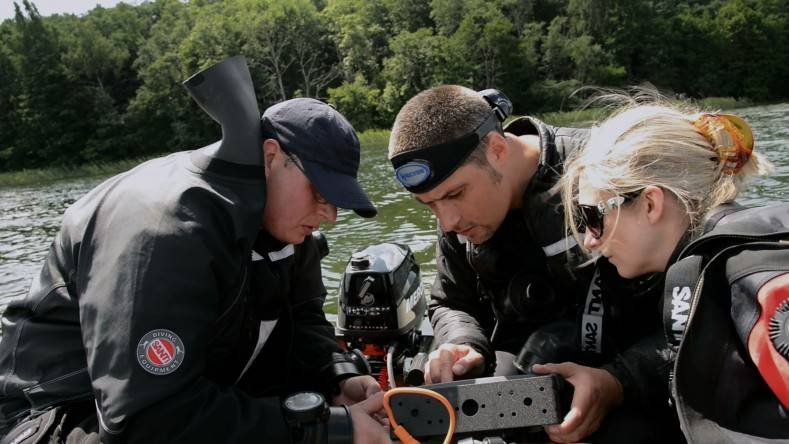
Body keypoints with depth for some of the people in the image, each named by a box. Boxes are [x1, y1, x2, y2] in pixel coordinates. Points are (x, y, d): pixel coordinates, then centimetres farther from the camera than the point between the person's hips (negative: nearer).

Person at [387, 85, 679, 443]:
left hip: (637, 386, -3)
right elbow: (452, 305, 8)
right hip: (522, 371, 4)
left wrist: (618, 383, -35)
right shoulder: (461, 210, -5)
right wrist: (464, 347, -14)